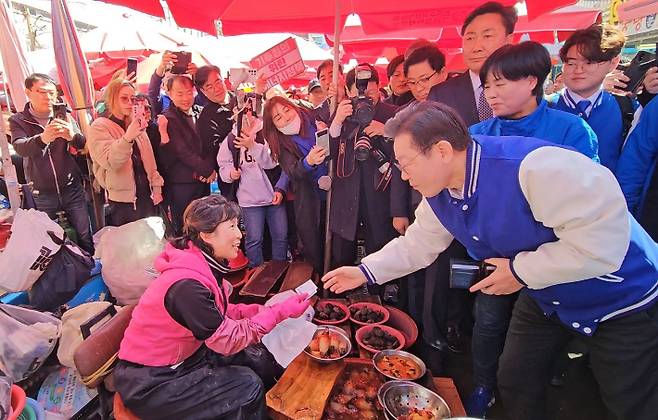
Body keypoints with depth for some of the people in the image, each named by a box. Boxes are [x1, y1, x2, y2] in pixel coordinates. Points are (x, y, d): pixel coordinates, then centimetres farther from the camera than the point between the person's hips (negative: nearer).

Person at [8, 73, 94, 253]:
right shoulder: (18, 121, -3)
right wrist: (42, 138, -45)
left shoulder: (63, 117, 0)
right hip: (42, 195, 0)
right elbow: (20, 148, -22)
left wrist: (72, 136, -38)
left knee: (85, 237, 4)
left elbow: (83, 144, -13)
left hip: (72, 189, 1)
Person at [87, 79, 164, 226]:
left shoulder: (135, 124, 12)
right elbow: (110, 162, -22)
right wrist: (128, 137, -37)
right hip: (122, 201, -5)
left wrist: (156, 187, 9)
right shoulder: (99, 127, -7)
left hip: (146, 195, 5)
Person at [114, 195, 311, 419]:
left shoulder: (206, 265, -4)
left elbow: (221, 313, 2)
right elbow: (228, 340, -25)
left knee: (262, 359, 3)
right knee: (249, 386, -13)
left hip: (185, 355, 8)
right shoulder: (186, 284, -31)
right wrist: (279, 312, -22)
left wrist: (263, 310, -10)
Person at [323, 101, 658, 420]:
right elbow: (417, 244, 2)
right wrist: (365, 272, -2)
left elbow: (604, 240, -35)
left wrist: (521, 270, -28)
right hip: (544, 297, 7)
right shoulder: (439, 196, -10)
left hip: (619, 296, -6)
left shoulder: (536, 166, -37)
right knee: (514, 384, 15)